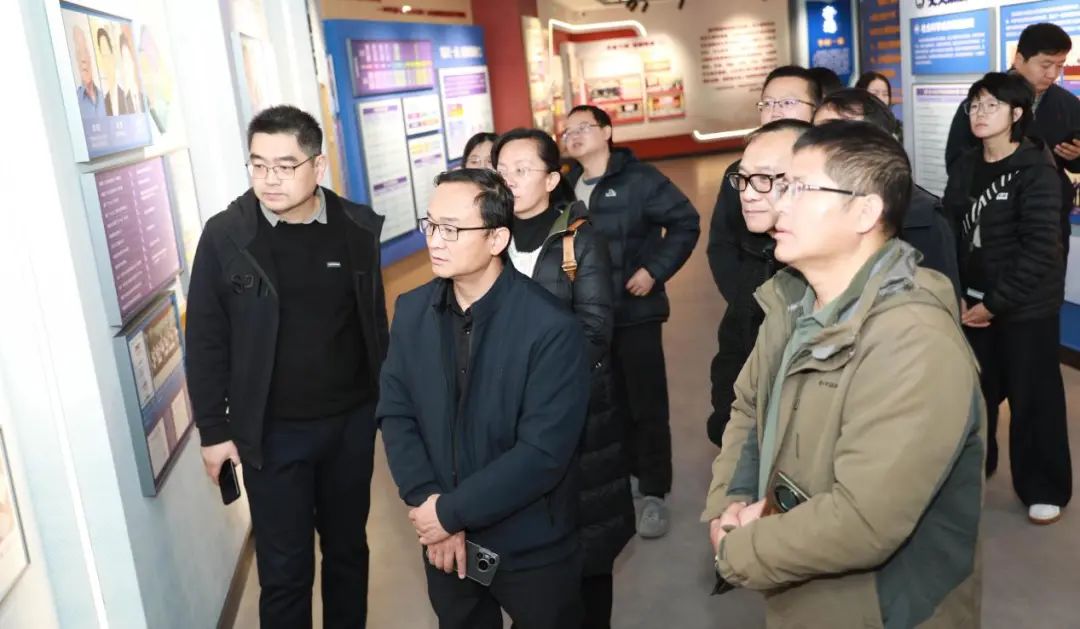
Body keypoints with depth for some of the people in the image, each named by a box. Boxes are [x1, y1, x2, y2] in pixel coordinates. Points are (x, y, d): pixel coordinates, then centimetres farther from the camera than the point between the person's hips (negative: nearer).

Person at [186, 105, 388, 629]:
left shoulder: (358, 228, -4)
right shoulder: (225, 236, -9)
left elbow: (376, 322, 5)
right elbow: (206, 342, -4)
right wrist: (213, 429, -4)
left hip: (352, 421, 2)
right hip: (273, 432, -2)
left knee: (348, 549, 19)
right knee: (284, 570, 8)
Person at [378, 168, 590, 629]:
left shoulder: (552, 328, -21)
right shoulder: (412, 311, -2)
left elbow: (542, 453, -23)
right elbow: (394, 413, -2)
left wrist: (452, 512, -18)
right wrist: (427, 503, -14)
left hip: (533, 548, -4)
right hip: (445, 540, 5)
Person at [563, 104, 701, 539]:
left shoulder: (639, 179, -9)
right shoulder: (566, 187, 7)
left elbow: (685, 222, -10)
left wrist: (655, 270, -15)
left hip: (635, 311, -4)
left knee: (646, 403, 1)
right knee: (608, 401, 13)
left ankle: (654, 494, 12)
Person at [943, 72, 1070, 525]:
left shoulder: (1037, 170, -13)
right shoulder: (964, 167, 5)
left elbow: (1039, 249, -17)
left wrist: (996, 302, -16)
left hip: (1026, 306, -5)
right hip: (972, 302, 5)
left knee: (1033, 396, 6)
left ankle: (1044, 488, 23)